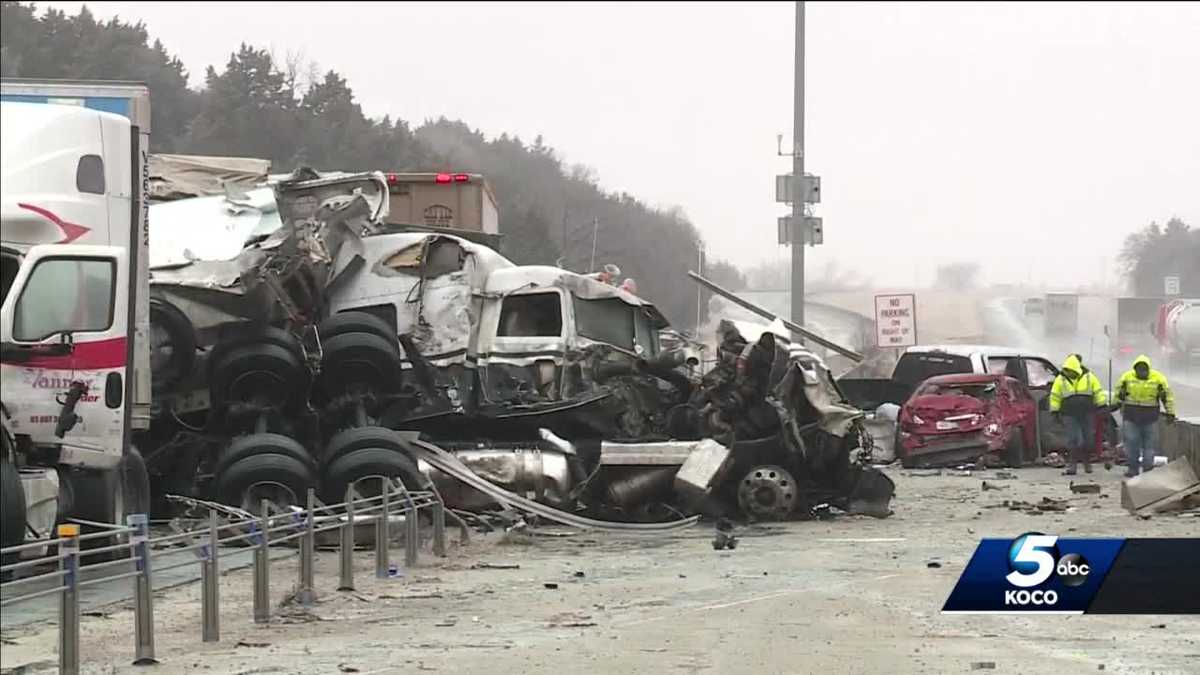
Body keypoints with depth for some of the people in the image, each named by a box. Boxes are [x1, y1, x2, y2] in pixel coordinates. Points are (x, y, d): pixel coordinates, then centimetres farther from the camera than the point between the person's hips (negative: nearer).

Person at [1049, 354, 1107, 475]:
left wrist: (1102, 408, 1)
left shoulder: (1089, 378, 1)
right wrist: (1055, 412, 4)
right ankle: (1072, 464, -8)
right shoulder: (1061, 380, 1)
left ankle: (1087, 463, 21)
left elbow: (1098, 393, 5)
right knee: (1073, 439, -8)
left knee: (1086, 439, 7)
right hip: (1070, 415, -1)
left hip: (1086, 414, 1)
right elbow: (1055, 397, 6)